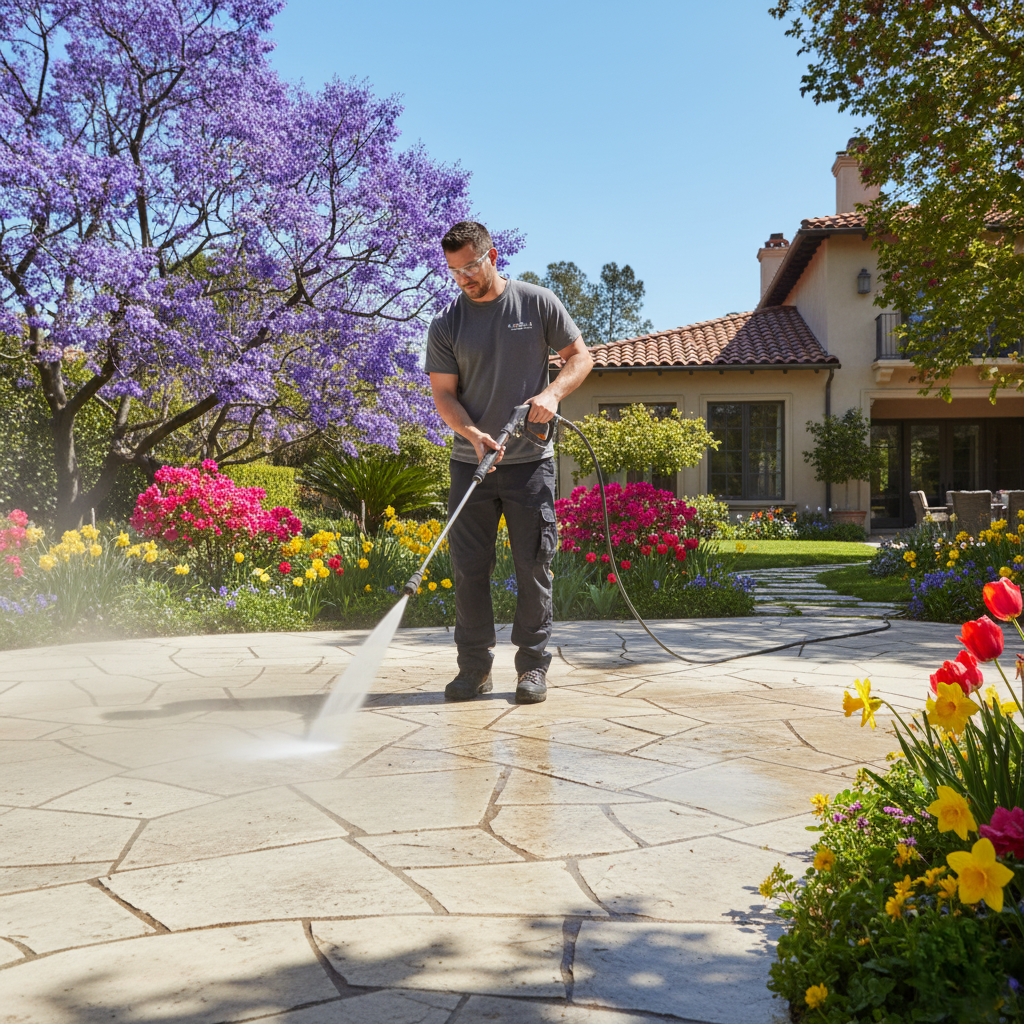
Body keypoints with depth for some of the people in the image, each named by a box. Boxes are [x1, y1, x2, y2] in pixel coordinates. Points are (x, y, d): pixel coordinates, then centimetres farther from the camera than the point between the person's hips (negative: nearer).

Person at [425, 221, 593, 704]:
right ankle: (474, 666, 13)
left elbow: (580, 357, 6)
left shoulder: (538, 303, 1)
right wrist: (474, 433, -18)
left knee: (534, 565, 1)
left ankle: (533, 666, 12)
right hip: (471, 462, 1)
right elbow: (443, 394, 1)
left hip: (530, 460, -1)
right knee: (468, 567, 2)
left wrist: (552, 392, -14)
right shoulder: (446, 325, 3)